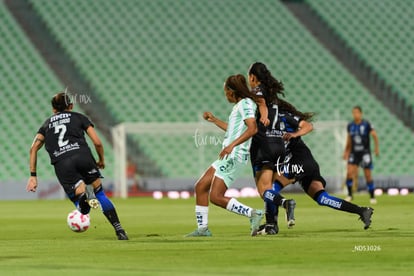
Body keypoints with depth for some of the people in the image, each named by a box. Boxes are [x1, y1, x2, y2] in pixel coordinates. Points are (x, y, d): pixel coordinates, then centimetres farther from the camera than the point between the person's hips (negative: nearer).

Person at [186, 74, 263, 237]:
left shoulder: (245, 104, -10)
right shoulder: (239, 105, 19)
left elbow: (252, 128, -26)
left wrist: (232, 145, -32)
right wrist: (214, 120, 40)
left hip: (235, 156, -10)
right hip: (229, 156, 10)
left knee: (216, 197, -13)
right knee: (200, 186, 11)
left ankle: (252, 214, -13)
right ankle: (202, 228, 15)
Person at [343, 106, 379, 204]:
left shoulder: (366, 124, -8)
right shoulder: (350, 126, 4)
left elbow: (375, 136, -9)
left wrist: (376, 147, -21)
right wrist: (346, 151, 13)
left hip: (365, 153, -3)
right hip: (354, 153, 3)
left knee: (368, 175, -1)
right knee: (349, 172, -15)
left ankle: (372, 197, 12)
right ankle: (349, 195, -3)